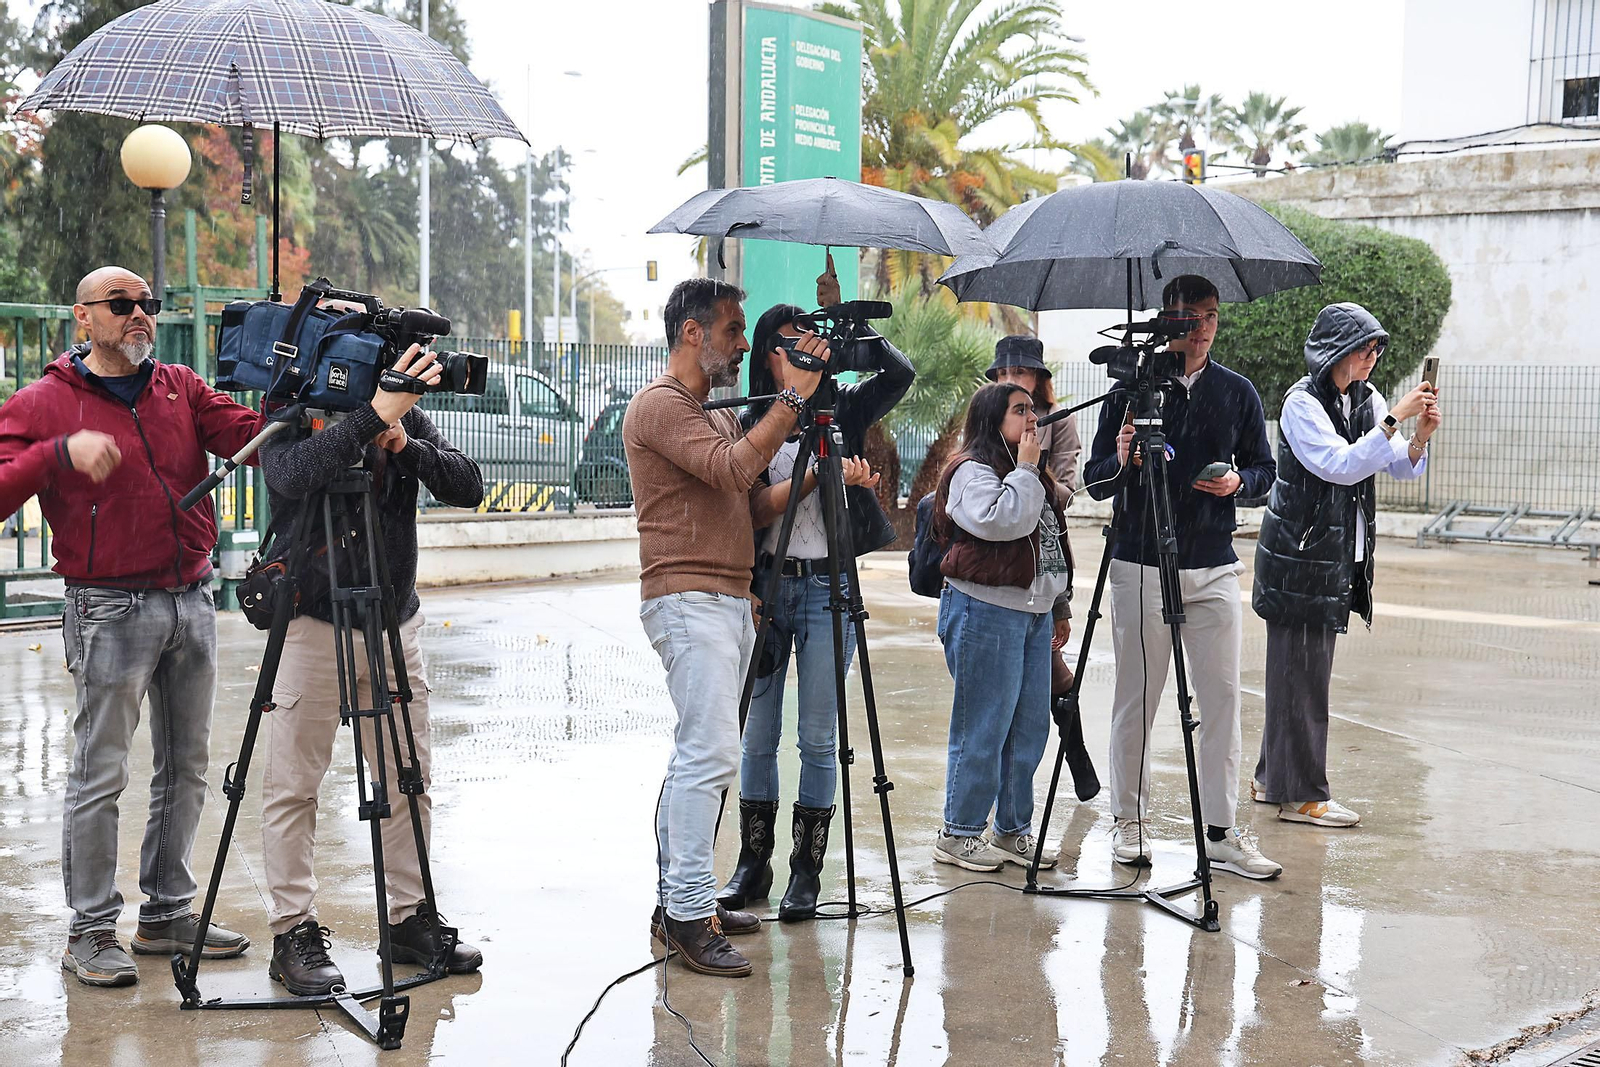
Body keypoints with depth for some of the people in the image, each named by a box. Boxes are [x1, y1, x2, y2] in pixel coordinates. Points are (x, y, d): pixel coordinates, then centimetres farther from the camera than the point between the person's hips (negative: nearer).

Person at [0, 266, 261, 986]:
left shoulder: (182, 388, 11)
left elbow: (250, 437, -2)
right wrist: (61, 451, -24)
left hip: (192, 599, 5)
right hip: (111, 609, -5)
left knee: (186, 768, 12)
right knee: (99, 776, -2)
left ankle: (167, 913, 25)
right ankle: (90, 932, 10)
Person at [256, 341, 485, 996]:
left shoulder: (406, 413, 5)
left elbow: (467, 488, -3)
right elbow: (293, 475, -30)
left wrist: (407, 445, -18)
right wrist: (370, 416, -36)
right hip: (311, 624, -5)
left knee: (410, 781, 10)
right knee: (293, 786, -1)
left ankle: (411, 920, 21)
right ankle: (294, 934, 8)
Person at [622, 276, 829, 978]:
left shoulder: (719, 414, 22)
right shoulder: (660, 405, -8)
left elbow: (756, 502, 20)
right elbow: (732, 471, -20)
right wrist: (792, 398, -16)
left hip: (732, 598, 10)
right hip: (687, 599, -10)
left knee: (702, 755, 10)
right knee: (709, 754, -15)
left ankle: (680, 901, 15)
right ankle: (688, 914, -13)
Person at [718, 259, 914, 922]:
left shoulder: (842, 412, 7)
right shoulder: (751, 425, 4)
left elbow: (900, 374, -9)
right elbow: (757, 509, -8)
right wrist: (819, 472, -20)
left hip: (829, 586, 0)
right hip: (768, 584, 0)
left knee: (818, 736, 1)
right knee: (759, 733, 6)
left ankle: (807, 873, 9)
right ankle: (753, 863, 17)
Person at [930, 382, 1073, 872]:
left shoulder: (1034, 477, 22)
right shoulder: (971, 471, -7)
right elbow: (1002, 522, -24)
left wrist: (1060, 606, 23)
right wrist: (1025, 470, -14)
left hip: (1034, 613, 9)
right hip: (985, 613, -9)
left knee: (1030, 728, 8)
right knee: (983, 729, -6)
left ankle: (1013, 829, 18)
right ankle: (958, 834, 3)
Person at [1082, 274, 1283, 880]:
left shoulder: (1237, 393, 9)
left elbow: (1264, 470, 14)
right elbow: (1093, 481, 2)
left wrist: (1239, 481, -9)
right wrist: (1121, 460, -19)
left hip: (1213, 569, 2)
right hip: (1140, 567, -2)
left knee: (1222, 698, -1)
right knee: (1137, 699, 3)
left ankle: (1221, 832, 5)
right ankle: (1129, 822, 15)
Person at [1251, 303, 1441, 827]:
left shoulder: (1366, 399, 9)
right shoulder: (1303, 403, -14)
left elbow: (1402, 468, 4)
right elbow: (1341, 465, -25)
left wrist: (1421, 435, -16)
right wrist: (1395, 418, -27)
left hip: (1340, 555, 8)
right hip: (1299, 554, -8)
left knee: (1300, 669, 14)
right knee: (1301, 671, -4)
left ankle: (1272, 779, 24)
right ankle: (1301, 795, 2)